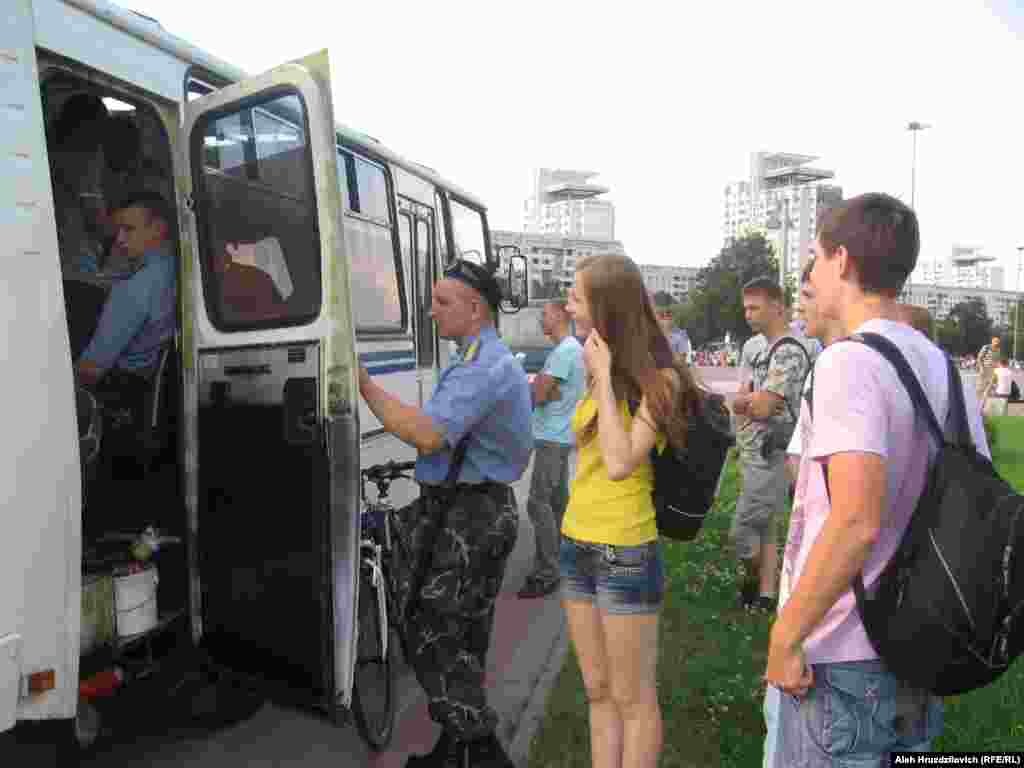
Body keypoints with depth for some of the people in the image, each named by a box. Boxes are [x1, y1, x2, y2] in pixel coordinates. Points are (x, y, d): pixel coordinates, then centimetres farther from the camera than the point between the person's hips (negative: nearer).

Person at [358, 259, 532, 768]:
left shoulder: (480, 367, -19)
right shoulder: (498, 360, 17)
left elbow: (426, 435, -31)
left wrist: (364, 385, -25)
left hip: (468, 516, -11)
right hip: (491, 509, 11)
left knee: (432, 633, -2)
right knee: (464, 636, 18)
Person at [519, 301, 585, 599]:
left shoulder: (565, 351, -19)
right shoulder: (570, 348, 14)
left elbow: (537, 394, -20)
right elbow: (548, 392, 14)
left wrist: (538, 384, 0)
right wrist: (542, 387, -7)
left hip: (552, 438, -11)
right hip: (559, 435, 11)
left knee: (539, 504, -9)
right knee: (557, 499, 17)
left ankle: (545, 574, -5)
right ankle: (558, 557, 29)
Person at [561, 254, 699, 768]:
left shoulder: (659, 379, -15)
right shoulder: (603, 371, 6)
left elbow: (620, 463, -26)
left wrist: (605, 377, -21)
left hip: (625, 552, -7)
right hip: (577, 544, 7)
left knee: (633, 699, 10)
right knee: (598, 691, 19)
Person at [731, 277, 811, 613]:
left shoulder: (790, 352, -18)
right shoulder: (752, 346, 10)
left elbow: (761, 408, -22)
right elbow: (740, 402, 5)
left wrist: (745, 400, -3)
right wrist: (754, 400, -15)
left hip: (772, 456, -9)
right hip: (753, 454, 9)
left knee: (741, 533, -2)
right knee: (763, 529, 17)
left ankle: (752, 578, 25)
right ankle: (765, 595, 29)